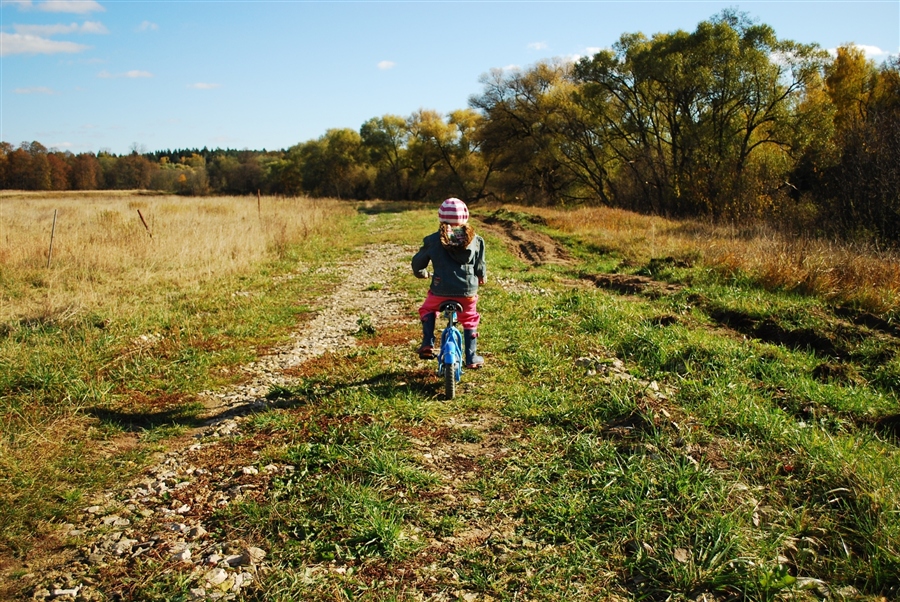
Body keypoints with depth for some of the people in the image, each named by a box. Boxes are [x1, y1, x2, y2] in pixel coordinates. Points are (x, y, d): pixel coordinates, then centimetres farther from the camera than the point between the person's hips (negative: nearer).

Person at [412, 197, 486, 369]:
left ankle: (427, 345, 17)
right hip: (467, 290, 1)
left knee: (427, 310, 28)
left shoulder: (432, 240, -1)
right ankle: (471, 358, 22)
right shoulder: (474, 240, 2)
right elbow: (480, 265, 10)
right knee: (470, 321, 22)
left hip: (440, 290, -1)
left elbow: (418, 262, 10)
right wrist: (482, 277, 33)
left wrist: (421, 273, 33)